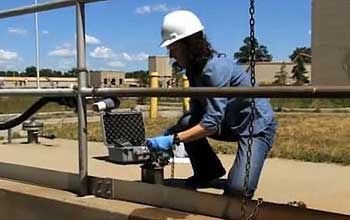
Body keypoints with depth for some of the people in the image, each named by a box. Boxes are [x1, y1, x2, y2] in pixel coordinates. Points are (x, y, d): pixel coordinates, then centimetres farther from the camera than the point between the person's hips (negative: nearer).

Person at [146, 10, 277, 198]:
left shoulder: (215, 68, -28)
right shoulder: (195, 69, -1)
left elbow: (212, 122, -33)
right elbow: (197, 111, 1)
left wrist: (173, 139, -32)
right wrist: (171, 131, -14)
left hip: (258, 126, -8)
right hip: (232, 124, 8)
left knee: (238, 189, -22)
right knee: (186, 124, -14)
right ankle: (207, 173, 7)